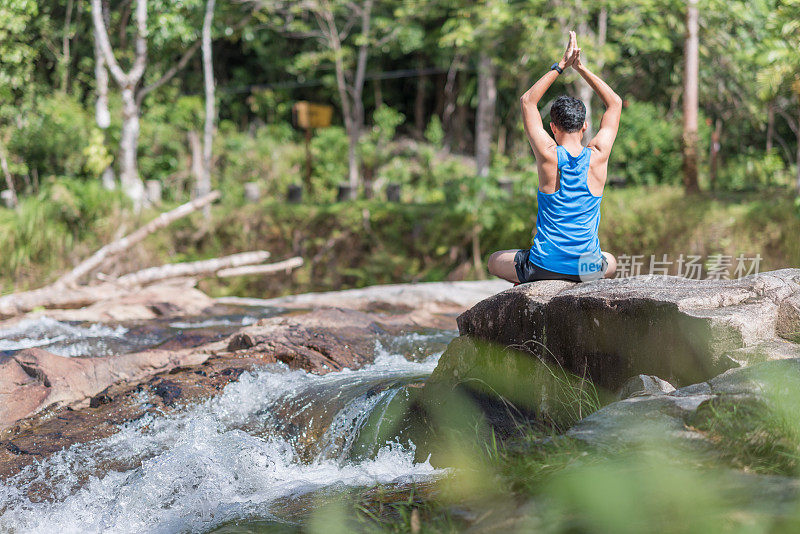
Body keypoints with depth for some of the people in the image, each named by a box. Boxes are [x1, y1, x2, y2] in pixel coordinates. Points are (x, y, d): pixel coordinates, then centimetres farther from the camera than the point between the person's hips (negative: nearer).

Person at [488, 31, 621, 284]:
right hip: (587, 267, 2)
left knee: (494, 261, 27)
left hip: (543, 266, -2)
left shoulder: (549, 155, -13)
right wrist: (581, 67, 7)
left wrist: (560, 66, 3)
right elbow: (615, 103, 9)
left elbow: (528, 101, 2)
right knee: (611, 262, 39)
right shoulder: (598, 156, -8)